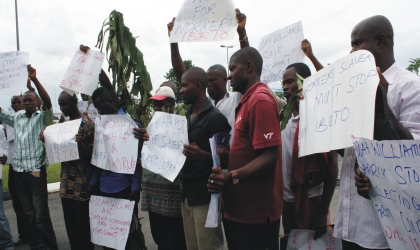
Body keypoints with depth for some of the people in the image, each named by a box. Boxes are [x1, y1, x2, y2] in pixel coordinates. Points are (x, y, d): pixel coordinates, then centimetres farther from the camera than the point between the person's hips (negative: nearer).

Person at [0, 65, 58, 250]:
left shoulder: (42, 118, 0)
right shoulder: (17, 119, 15)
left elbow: (48, 102, -17)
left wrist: (34, 79, -29)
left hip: (36, 171, -5)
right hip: (19, 172, 5)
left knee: (41, 215, -5)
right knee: (28, 214, 13)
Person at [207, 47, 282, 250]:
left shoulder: (260, 100, -17)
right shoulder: (248, 100, 15)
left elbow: (269, 157, -24)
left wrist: (232, 177, -34)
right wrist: (226, 154, 12)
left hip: (255, 211, -9)